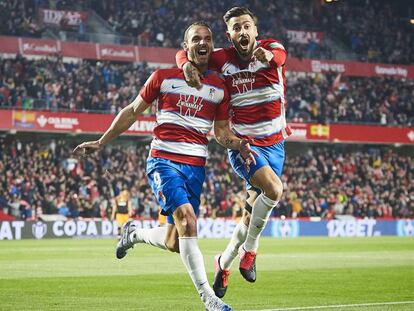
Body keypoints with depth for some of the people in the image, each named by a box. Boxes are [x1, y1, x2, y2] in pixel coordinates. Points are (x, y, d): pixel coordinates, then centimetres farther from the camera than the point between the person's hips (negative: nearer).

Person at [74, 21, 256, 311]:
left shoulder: (220, 87, 10)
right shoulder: (163, 78, 3)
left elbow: (221, 131, 15)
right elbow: (133, 111, 13)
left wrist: (239, 144, -7)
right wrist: (101, 142, 13)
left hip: (196, 167, 4)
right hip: (163, 160, -4)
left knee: (175, 243, 3)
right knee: (187, 220, -25)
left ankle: (133, 233, 37)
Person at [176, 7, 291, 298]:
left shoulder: (272, 48, -7)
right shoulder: (223, 58, -6)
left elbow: (279, 55, -32)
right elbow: (183, 53, 5)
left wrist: (268, 55, -57)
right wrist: (188, 65, -20)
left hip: (274, 143, 2)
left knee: (254, 213, 5)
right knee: (274, 188, -28)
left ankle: (224, 263, 28)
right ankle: (249, 249, -9)